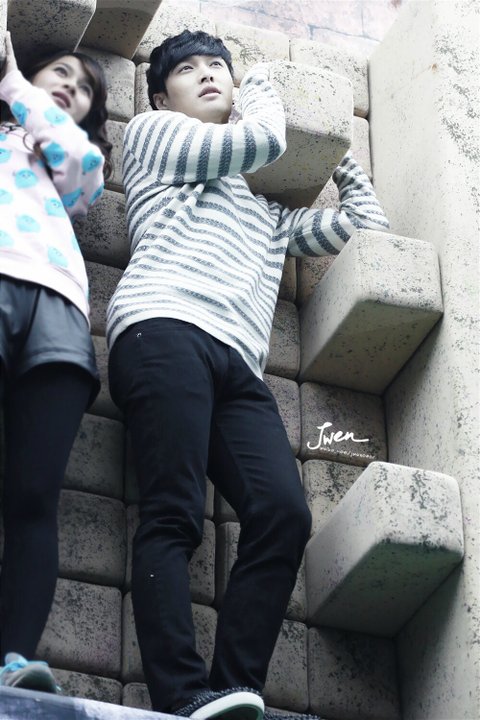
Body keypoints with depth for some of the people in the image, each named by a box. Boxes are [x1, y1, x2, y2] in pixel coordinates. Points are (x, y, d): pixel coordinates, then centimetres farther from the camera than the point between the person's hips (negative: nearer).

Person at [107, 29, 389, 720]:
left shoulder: (266, 209, 40)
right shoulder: (151, 132, 25)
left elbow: (365, 224, 43)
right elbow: (260, 140, 12)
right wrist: (262, 90, 31)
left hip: (239, 366, 5)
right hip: (165, 331, -5)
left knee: (285, 513, -22)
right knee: (174, 515, -23)